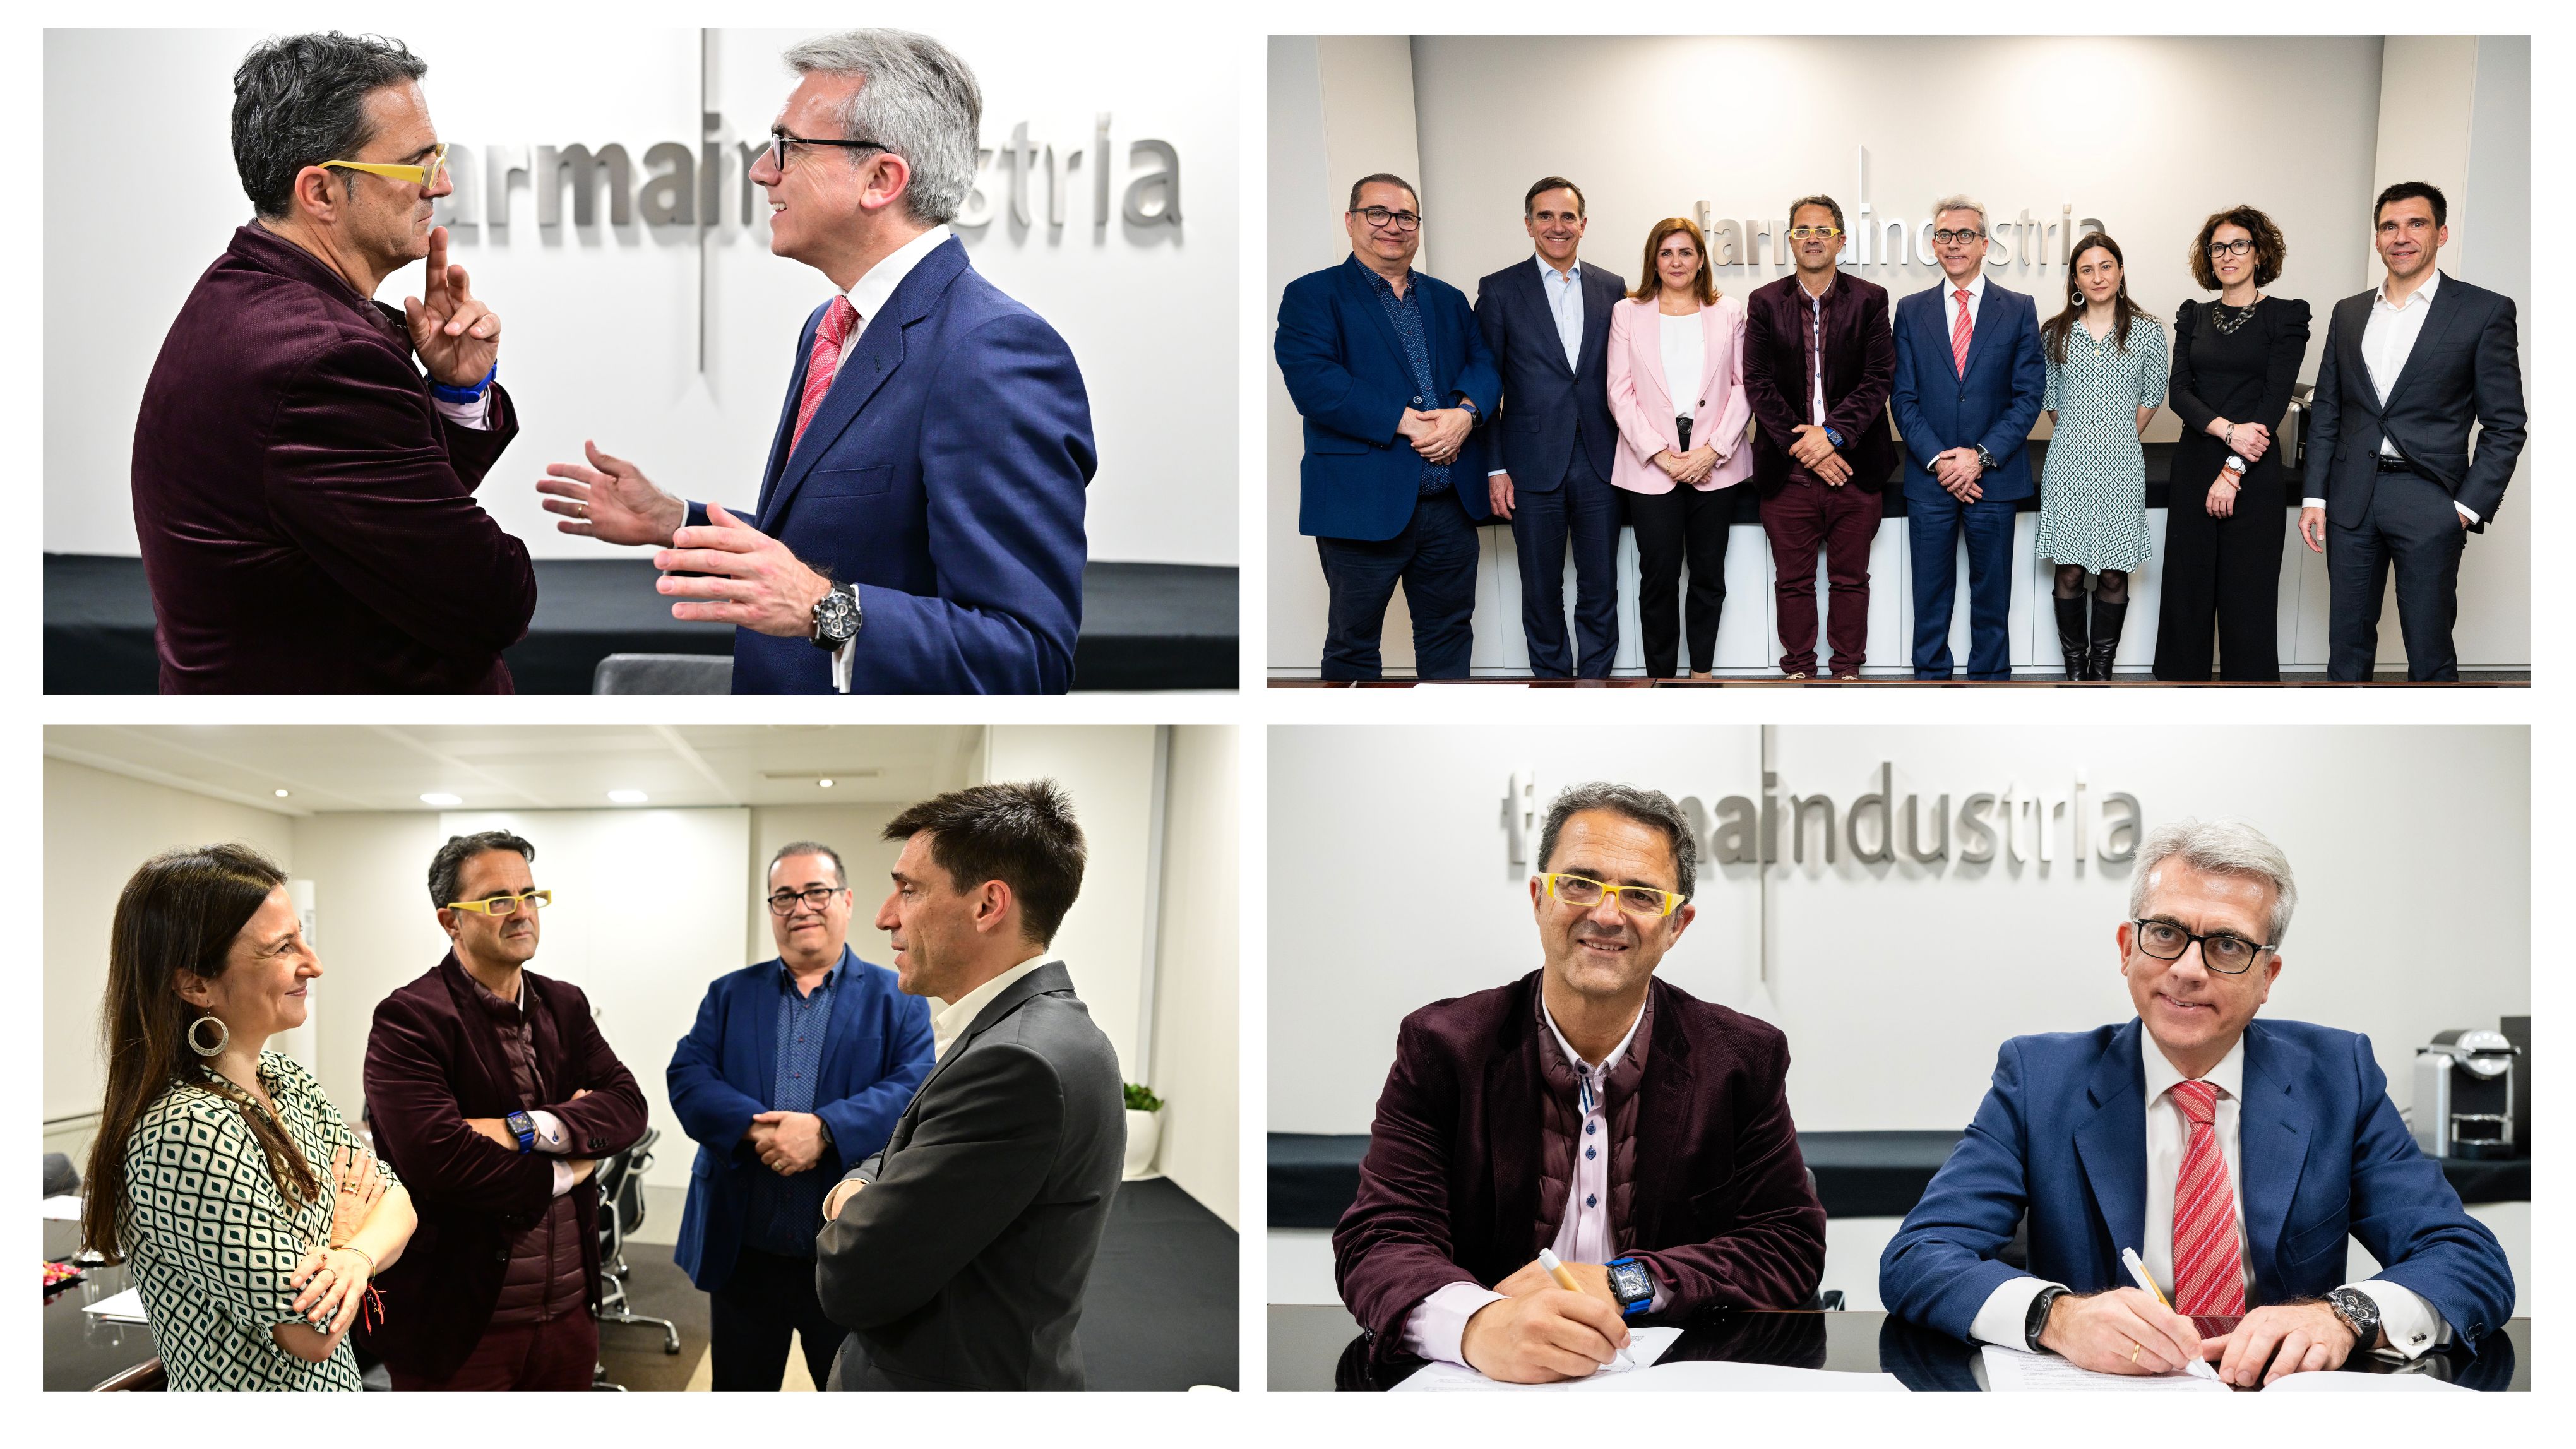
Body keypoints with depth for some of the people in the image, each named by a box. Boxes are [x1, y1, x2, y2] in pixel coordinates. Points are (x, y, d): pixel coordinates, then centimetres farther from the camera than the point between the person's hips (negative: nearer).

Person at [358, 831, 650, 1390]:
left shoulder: (566, 1006, 10)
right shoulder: (408, 1019, -12)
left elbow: (629, 1106, -2)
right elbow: (435, 1155, -24)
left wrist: (528, 1129, -19)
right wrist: (563, 1173, -11)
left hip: (570, 1311, 6)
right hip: (460, 1318, -6)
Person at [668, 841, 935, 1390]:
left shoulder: (897, 1000, 3)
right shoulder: (729, 995, 12)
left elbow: (915, 1088, -10)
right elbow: (687, 1077, -1)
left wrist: (824, 1129, -25)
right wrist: (756, 1127, -20)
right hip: (742, 1248, 2)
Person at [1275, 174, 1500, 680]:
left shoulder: (1449, 300, 17)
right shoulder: (1311, 295, -2)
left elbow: (1484, 364, 8)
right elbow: (1312, 382, -16)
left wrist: (1466, 412, -15)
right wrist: (1405, 422, -20)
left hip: (1451, 501, 5)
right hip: (1363, 503, -5)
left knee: (1449, 632, 13)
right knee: (1353, 643, 6)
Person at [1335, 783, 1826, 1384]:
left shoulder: (1746, 1059, 2)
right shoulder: (1441, 1048, -2)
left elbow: (1791, 1246, 0)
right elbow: (1380, 1240, -10)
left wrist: (1624, 1285, -16)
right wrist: (1480, 1323, -34)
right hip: (1489, 1378, 0)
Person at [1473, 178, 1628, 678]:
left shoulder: (1612, 289, 8)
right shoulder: (1499, 291, 0)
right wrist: (1495, 468, -6)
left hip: (1600, 464, 2)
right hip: (1534, 466, -2)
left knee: (1600, 587, 7)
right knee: (1542, 590, 6)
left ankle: (1596, 680, 18)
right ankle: (1551, 679, 18)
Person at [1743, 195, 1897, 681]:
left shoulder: (1869, 300, 3)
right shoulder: (1765, 303, 5)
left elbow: (1879, 379, -3)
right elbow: (1758, 384, -1)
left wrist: (1833, 434, -15)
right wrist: (1803, 447, -10)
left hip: (1854, 467, 0)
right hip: (1787, 472, 0)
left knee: (1851, 580, 7)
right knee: (1793, 581, 7)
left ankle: (1848, 669, 17)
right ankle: (1798, 669, 17)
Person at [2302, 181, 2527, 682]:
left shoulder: (2484, 311, -2)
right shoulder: (2348, 313, 11)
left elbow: (2505, 424, -3)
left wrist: (2470, 507, -10)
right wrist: (2314, 496, 5)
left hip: (2427, 501, -4)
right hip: (2351, 496, 4)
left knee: (2429, 654, 2)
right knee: (2347, 644, 9)